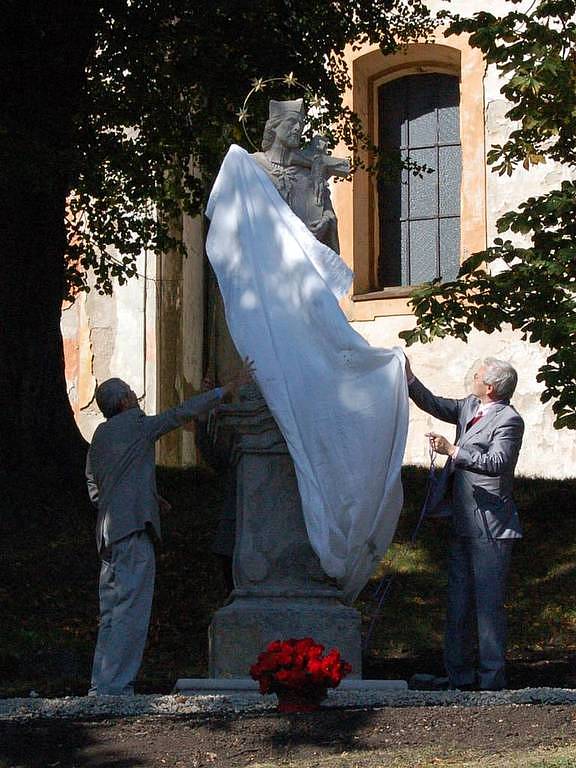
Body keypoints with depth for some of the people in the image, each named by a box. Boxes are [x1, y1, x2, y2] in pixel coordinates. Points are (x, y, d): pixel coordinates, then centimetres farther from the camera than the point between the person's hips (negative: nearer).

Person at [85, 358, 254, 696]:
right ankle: (113, 686, -13)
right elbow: (183, 413, -3)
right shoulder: (136, 425, -4)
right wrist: (229, 389, 3)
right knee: (131, 612, -9)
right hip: (134, 529, -9)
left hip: (109, 532, 9)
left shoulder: (99, 437, 19)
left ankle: (102, 686, 12)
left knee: (112, 614, 12)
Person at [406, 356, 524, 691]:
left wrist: (453, 450, -27)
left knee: (488, 602, -6)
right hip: (465, 525, 9)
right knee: (459, 603, 14)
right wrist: (408, 377, 16)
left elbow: (497, 463, -26)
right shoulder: (470, 407, 12)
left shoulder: (509, 420, -14)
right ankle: (459, 675, 22)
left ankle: (492, 678, -2)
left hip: (491, 526, -9)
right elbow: (434, 404, 25)